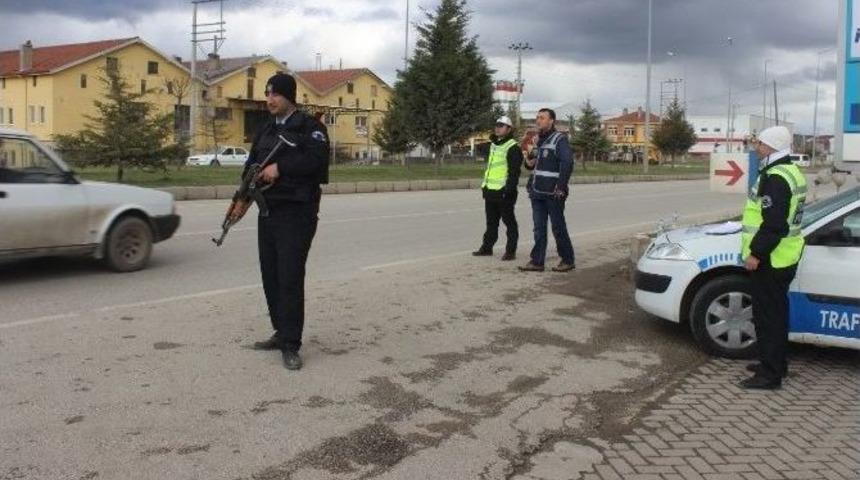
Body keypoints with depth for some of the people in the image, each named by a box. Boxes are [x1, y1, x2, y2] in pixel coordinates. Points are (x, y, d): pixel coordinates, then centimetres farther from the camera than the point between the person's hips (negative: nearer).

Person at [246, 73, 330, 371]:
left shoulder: (309, 127, -4)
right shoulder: (265, 130, 18)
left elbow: (316, 158, -20)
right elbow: (252, 164, 15)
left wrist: (280, 167, -19)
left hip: (297, 213, -7)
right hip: (268, 211, 8)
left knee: (290, 278, -10)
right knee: (270, 275, 10)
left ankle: (291, 345, -6)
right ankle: (282, 332, 22)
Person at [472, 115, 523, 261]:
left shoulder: (512, 148, -11)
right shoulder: (493, 145, 17)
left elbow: (514, 171, -17)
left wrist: (509, 189, -22)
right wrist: (485, 186, 21)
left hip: (504, 192, -9)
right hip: (491, 191, 9)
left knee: (509, 222, 0)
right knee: (491, 222, 16)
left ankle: (510, 251, 5)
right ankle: (487, 247, 25)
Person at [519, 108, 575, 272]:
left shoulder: (559, 140, -9)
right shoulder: (537, 140, 15)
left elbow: (567, 164, -18)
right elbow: (530, 166, 21)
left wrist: (561, 188, -20)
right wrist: (530, 156, -2)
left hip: (553, 193, -7)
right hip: (537, 192, 7)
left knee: (558, 228, 0)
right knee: (539, 228, 8)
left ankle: (568, 260, 11)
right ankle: (537, 261, 11)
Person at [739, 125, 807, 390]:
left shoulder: (776, 178, -21)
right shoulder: (791, 172, 14)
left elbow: (774, 223, -26)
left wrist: (756, 253, -22)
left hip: (770, 260, -11)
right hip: (784, 257, 11)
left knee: (768, 315, -5)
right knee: (775, 312, 19)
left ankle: (770, 374, 0)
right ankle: (776, 364, 31)